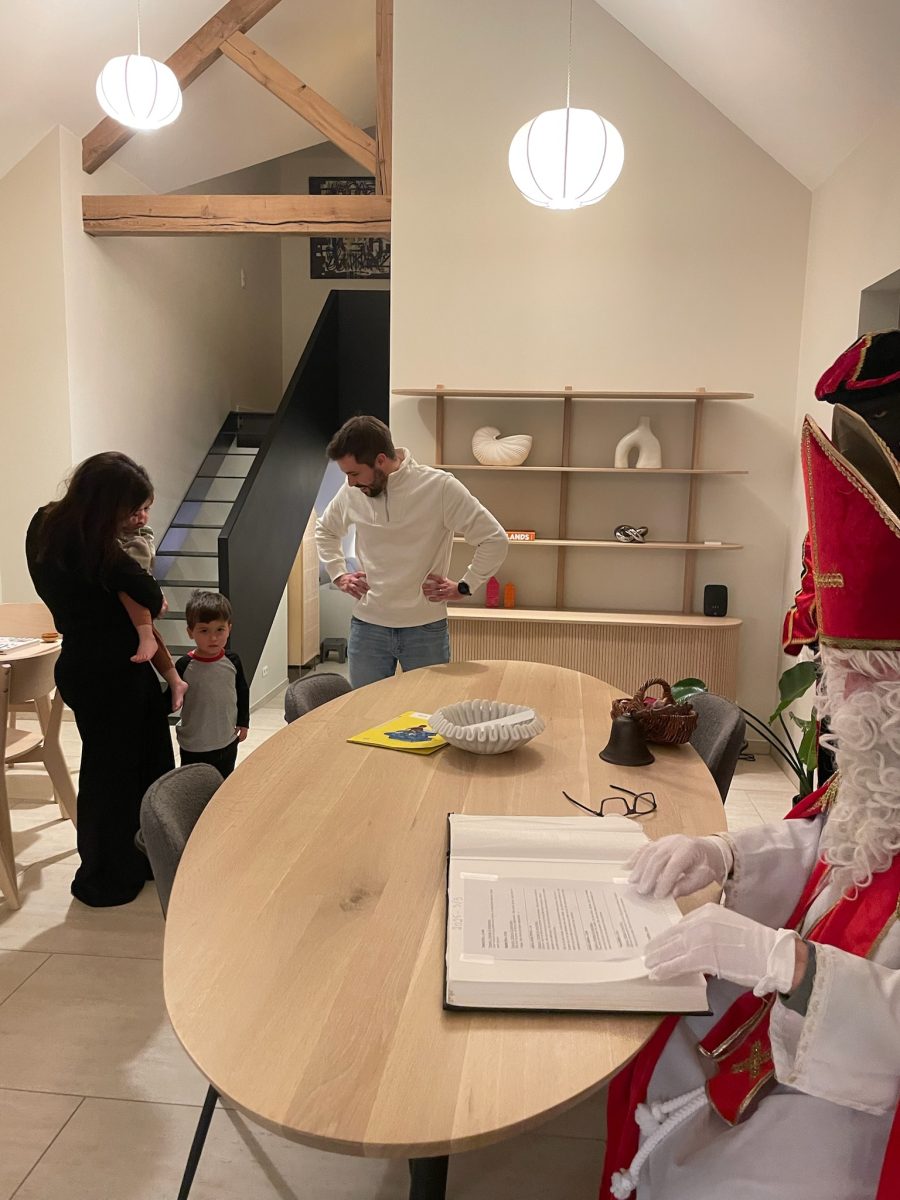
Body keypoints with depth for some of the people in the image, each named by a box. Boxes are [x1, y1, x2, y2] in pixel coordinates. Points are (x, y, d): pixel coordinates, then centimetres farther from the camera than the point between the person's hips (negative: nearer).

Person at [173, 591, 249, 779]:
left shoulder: (232, 661, -7)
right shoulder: (184, 666, -16)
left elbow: (242, 692, 6)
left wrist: (243, 722, 11)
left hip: (228, 742, 3)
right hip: (194, 747, -3)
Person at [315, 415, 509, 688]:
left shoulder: (439, 487, -15)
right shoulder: (351, 492, -1)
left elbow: (495, 540, -11)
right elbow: (325, 530, 21)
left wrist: (464, 587, -8)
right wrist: (339, 574, 10)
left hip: (426, 628, -3)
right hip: (368, 627, 3)